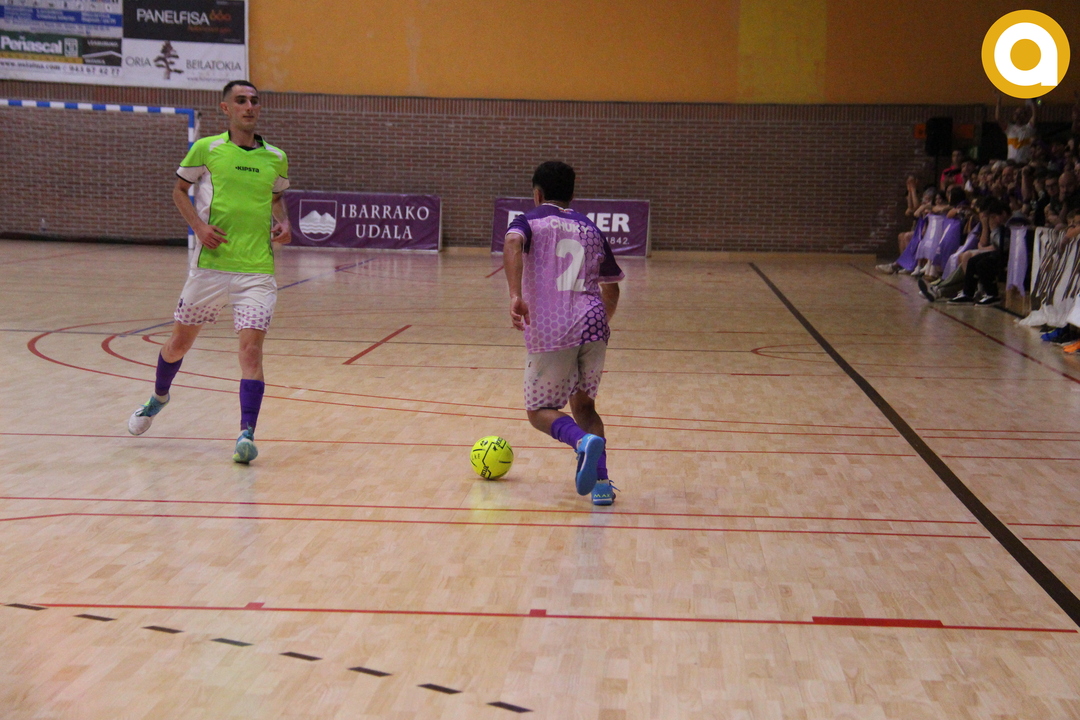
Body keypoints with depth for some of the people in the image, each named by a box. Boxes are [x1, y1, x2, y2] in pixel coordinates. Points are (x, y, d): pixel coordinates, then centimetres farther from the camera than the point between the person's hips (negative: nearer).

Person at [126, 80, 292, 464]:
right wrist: (198, 224, -6)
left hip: (257, 270, 0)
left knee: (251, 347, -14)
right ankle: (159, 397, 44)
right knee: (180, 342, 14)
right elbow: (179, 190, 10)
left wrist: (283, 223, 4)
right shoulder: (206, 149, 0)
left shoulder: (275, 158, 7)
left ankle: (247, 433, -12)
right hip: (210, 265, 0)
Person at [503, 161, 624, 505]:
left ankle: (583, 441, -21)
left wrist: (515, 296, -23)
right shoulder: (591, 229, 23)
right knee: (583, 404, 21)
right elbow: (611, 287, 29)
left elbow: (513, 243, -14)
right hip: (593, 326, 4)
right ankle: (601, 482, 2)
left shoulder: (529, 221, 11)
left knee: (540, 411, 11)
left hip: (550, 332, -4)